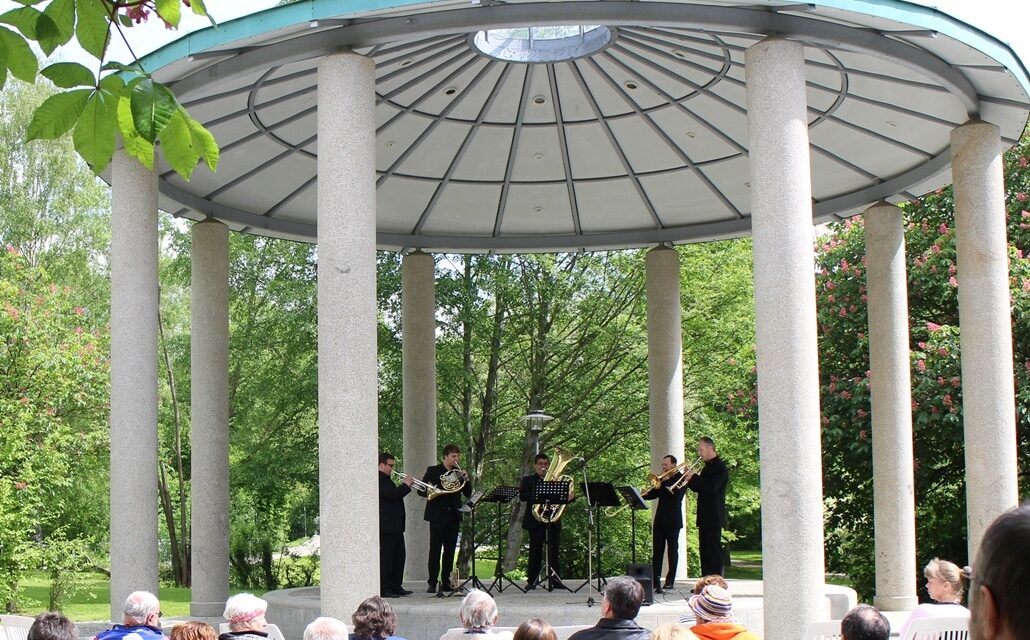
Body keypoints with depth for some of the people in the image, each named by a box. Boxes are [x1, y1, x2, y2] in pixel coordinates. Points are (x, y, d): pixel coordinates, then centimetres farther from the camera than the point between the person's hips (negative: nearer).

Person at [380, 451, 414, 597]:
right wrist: (406, 485, -12)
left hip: (395, 526, 11)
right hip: (386, 526, -11)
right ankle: (384, 589, -5)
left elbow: (395, 494, 23)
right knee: (386, 558, -7)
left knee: (399, 557, 13)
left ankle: (396, 586, 18)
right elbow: (392, 494, -24)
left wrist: (405, 485, 9)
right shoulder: (378, 480, -14)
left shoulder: (386, 480, 20)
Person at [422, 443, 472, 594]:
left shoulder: (459, 473, 13)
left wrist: (466, 480, -8)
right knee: (435, 550, -5)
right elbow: (421, 490, 0)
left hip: (453, 516, 4)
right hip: (437, 515, -4)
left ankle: (446, 582, 11)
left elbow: (468, 494, 8)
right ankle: (433, 583, -3)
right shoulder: (433, 471, 2)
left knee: (450, 550, 5)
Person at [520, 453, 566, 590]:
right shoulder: (528, 480, 8)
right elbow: (522, 496, -7)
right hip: (535, 521, -2)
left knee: (554, 551, 2)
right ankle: (532, 581, 1)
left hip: (553, 521, 3)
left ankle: (555, 580, 5)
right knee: (535, 551, -1)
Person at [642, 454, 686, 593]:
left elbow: (677, 494, -18)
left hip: (673, 521, -5)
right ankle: (655, 581, -3)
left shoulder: (681, 478, -3)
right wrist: (640, 496, -2)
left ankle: (670, 580, 9)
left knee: (672, 550, 2)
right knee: (657, 551, -1)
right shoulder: (662, 479, 15)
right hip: (660, 520, 5)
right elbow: (653, 493, 14)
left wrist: (666, 481, -14)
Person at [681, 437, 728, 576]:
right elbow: (700, 488, 20)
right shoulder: (708, 467, 18)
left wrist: (693, 477, -15)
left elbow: (711, 487, -23)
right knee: (705, 551, 10)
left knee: (713, 550, -10)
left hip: (713, 517, -10)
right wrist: (690, 479, 3)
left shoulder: (719, 467, -11)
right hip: (705, 517, 10)